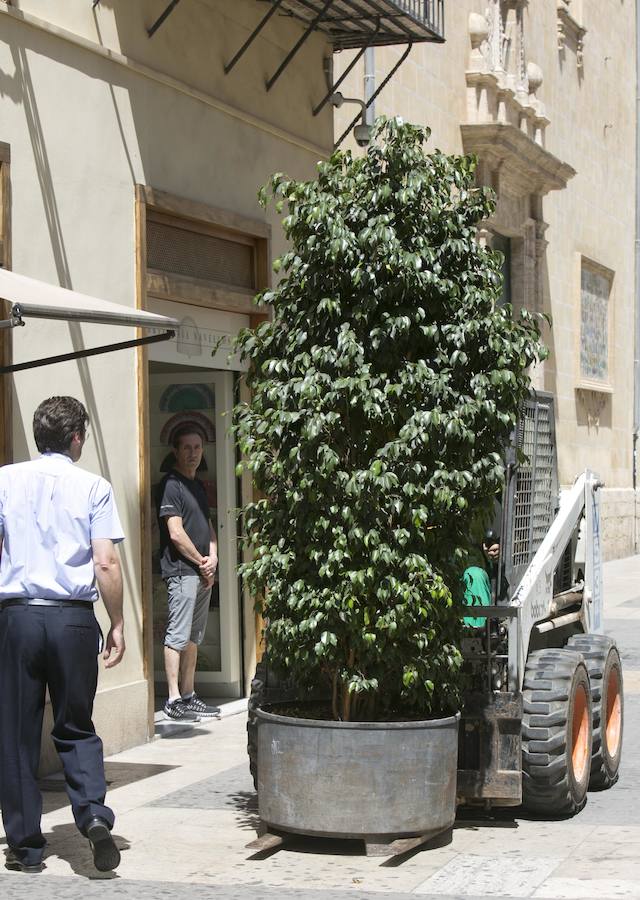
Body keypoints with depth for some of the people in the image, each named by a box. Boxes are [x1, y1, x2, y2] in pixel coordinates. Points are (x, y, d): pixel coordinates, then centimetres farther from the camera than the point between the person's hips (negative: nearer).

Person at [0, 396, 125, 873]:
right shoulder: (93, 487, 0)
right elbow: (106, 563, -4)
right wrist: (118, 624, 4)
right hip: (74, 618, 0)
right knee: (77, 730, 13)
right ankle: (94, 813, -10)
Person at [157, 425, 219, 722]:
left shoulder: (198, 486, 18)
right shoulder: (171, 485, -9)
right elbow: (176, 533, -16)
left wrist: (213, 557, 2)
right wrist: (201, 562, -8)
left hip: (202, 573, 9)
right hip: (181, 571, -9)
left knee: (194, 637, 12)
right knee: (178, 636, -8)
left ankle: (188, 696, 17)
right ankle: (174, 700, -7)